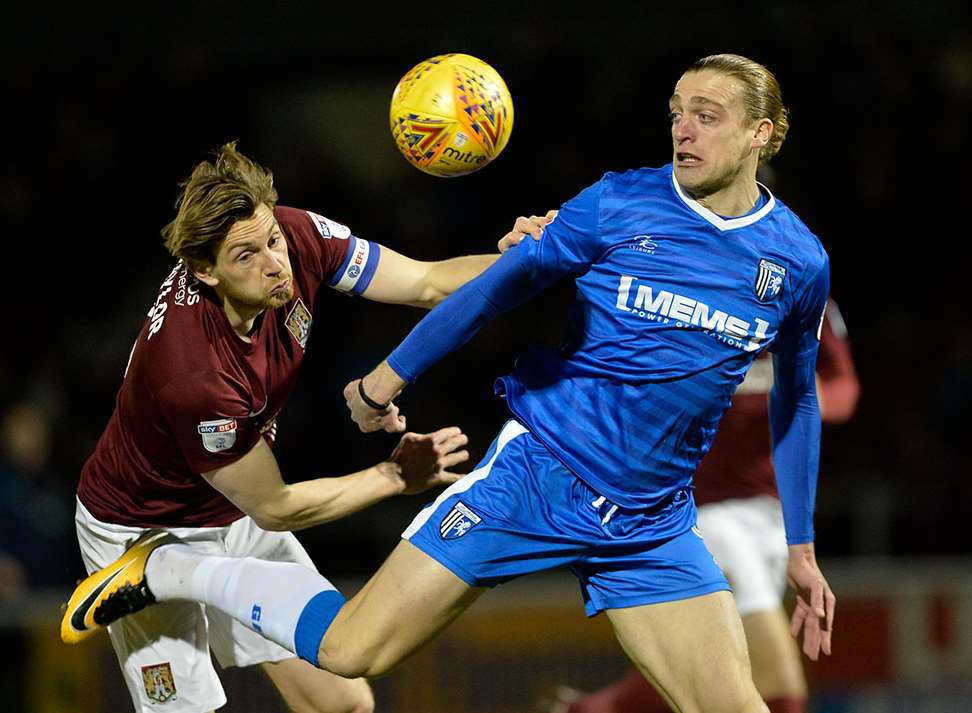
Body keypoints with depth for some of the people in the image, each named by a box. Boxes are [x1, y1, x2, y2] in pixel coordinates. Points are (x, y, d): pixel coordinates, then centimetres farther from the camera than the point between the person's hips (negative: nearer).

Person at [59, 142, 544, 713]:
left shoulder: (296, 236, -22)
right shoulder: (193, 374, -38)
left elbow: (427, 284, -12)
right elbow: (274, 509, -24)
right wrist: (396, 477, -16)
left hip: (237, 518, 7)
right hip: (148, 536, -7)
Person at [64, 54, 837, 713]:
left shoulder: (798, 262, -2)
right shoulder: (619, 205, -10)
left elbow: (795, 400, 14)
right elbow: (502, 284, 1)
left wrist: (802, 547, 17)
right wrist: (390, 376, 8)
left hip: (651, 527, 3)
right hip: (537, 468, -3)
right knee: (350, 650, -6)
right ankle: (170, 569, 15)